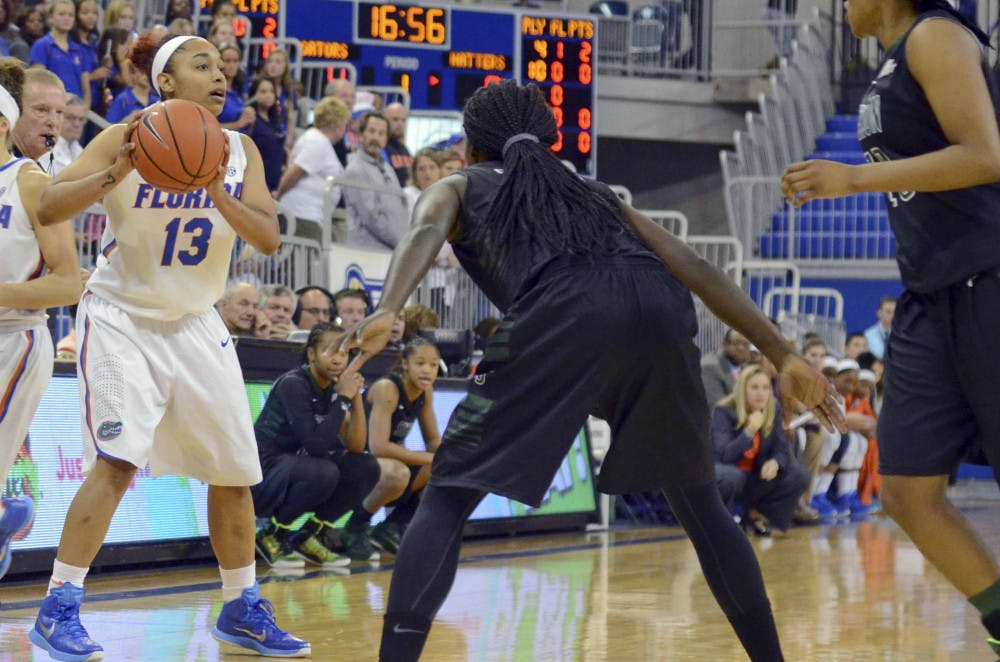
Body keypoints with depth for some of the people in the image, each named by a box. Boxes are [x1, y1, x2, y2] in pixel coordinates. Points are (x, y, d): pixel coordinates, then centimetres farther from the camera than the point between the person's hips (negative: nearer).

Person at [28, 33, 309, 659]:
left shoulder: (239, 150, -1)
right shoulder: (126, 139, -13)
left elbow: (269, 238, -13)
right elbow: (49, 209, -23)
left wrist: (215, 189, -28)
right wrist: (117, 172, -37)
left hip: (195, 325, 5)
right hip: (122, 319, -5)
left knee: (235, 470, 7)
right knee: (117, 461, -21)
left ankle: (241, 609, 22)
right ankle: (59, 608, -15)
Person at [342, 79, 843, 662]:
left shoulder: (459, 187, 31)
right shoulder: (595, 194, 39)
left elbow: (426, 231, 5)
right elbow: (694, 268, 28)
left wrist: (387, 313, -12)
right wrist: (784, 355, 24)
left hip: (562, 314, -4)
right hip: (660, 311, 4)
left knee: (448, 499, 7)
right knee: (700, 502, 26)